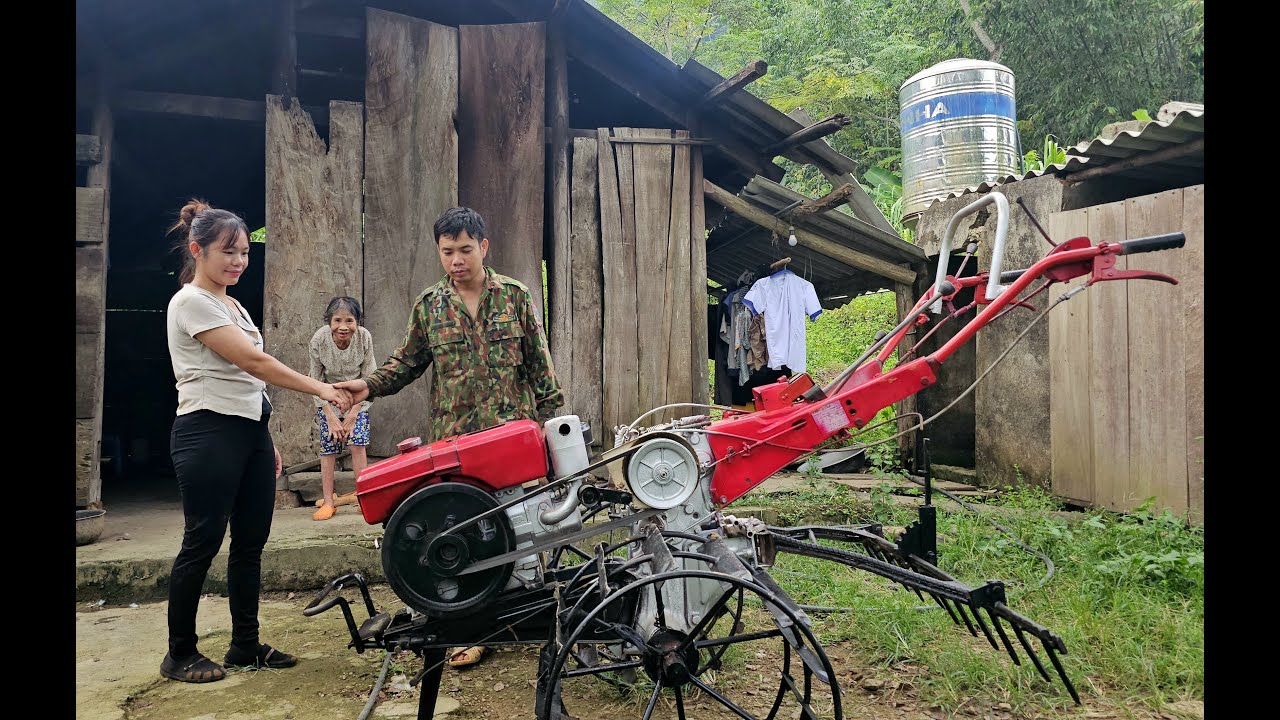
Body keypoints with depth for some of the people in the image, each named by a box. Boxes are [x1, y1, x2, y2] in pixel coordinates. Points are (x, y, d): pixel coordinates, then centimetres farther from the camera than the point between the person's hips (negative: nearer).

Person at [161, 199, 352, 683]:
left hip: (249, 431, 9)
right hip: (209, 433, -8)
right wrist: (321, 389, -22)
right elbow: (252, 362, -19)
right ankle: (179, 655, 15)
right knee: (202, 543, 0)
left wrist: (265, 439, 18)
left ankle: (246, 646, 20)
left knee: (251, 541, 10)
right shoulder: (191, 302, -10)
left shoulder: (231, 304, 17)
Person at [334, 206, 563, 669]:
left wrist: (551, 417, 3)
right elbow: (407, 363, 13)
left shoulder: (515, 296, 3)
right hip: (454, 439, 1)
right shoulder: (429, 305, 7)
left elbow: (539, 363, 5)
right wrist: (369, 385, -4)